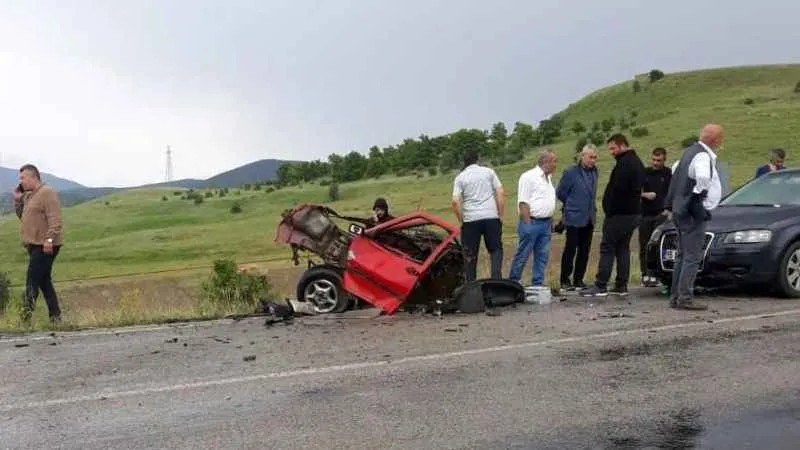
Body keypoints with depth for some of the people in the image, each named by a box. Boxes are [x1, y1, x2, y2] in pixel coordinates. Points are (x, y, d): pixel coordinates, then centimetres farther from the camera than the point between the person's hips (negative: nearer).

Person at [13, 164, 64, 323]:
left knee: (33, 280, -14)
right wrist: (18, 200, 11)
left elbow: (55, 219, -20)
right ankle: (55, 316, 16)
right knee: (44, 281, 11)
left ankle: (27, 314, -15)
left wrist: (49, 239, -29)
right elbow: (23, 216, 26)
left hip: (44, 245, -10)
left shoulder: (47, 193, -11)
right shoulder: (29, 196, 18)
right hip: (35, 245, 10)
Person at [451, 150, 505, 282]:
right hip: (491, 217, 1)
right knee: (496, 250, 12)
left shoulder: (460, 177, 3)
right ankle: (496, 279, -3)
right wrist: (500, 216, 5)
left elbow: (455, 202, -7)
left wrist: (461, 221, 4)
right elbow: (501, 193, 0)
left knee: (470, 255, 9)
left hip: (470, 220, 0)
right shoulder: (489, 172, 6)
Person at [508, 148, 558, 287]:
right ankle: (513, 282, 5)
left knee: (542, 256, 8)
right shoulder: (528, 177, -10)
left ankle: (538, 284, 15)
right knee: (522, 255, -3)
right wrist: (528, 224, -18)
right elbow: (523, 203, -14)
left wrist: (551, 222, 17)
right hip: (532, 222, -8)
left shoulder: (548, 178, 17)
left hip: (545, 223, 8)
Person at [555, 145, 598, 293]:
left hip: (589, 218, 6)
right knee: (570, 250, -1)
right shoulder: (571, 173, -11)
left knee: (584, 251, 8)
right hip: (574, 218, -6)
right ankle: (565, 281, 7)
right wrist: (571, 205, 6)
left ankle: (578, 280, 17)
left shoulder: (594, 172, 8)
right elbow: (560, 193, -4)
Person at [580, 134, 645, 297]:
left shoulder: (624, 163, -15)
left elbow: (617, 189, -22)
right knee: (623, 248, 12)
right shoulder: (637, 162, 18)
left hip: (619, 214, -10)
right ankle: (621, 286, 12)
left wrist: (609, 210, -14)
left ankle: (600, 286, -7)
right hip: (634, 213, 10)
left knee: (607, 248, -6)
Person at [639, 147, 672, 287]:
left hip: (661, 214, -3)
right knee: (644, 246, 3)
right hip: (645, 214, 3)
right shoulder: (645, 173, 10)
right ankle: (645, 275, 10)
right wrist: (645, 195, -8)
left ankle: (654, 275, -5)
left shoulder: (669, 174, 3)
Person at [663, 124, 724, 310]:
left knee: (683, 256, 13)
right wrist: (698, 198, -21)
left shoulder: (691, 151, 14)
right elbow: (703, 177, -34)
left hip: (681, 210, 10)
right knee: (692, 257, -7)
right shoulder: (702, 156, -16)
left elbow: (676, 170, 30)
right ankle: (685, 298, -6)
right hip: (693, 213, -10)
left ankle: (675, 296, 17)